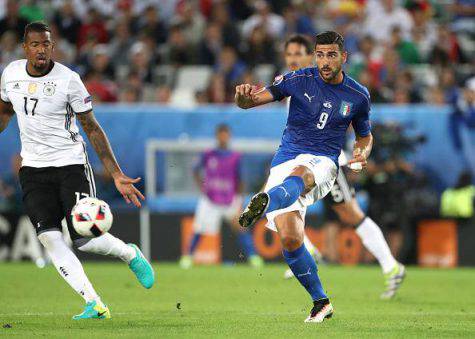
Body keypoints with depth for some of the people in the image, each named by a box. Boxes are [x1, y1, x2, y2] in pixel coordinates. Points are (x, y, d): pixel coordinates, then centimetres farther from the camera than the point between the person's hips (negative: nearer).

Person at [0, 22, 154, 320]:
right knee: (49, 238, -11)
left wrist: (117, 175, -10)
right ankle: (94, 305, -8)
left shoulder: (68, 80, -13)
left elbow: (92, 128, -6)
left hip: (71, 164, -4)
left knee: (84, 239, -9)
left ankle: (130, 254, 24)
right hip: (33, 169, 4)